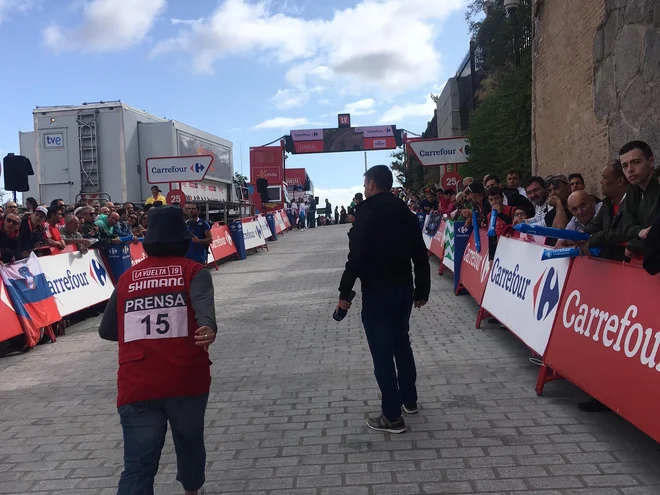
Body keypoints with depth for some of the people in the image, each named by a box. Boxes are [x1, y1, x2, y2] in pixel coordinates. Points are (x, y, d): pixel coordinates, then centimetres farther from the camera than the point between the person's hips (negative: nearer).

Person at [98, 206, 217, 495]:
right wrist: (208, 327, -39)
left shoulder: (127, 278, 13)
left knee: (137, 467, 3)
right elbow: (203, 301, -20)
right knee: (189, 442, 25)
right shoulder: (194, 271, 3)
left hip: (136, 385, 1)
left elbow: (106, 330, 21)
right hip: (185, 379, -1)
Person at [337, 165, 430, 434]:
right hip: (404, 289, 7)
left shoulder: (367, 212, -11)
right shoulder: (406, 212, 9)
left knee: (382, 352, 0)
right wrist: (422, 290, 17)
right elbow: (420, 256, 10)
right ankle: (409, 400, 36)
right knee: (402, 344, 22)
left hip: (377, 291, -7)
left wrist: (344, 292, -11)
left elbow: (356, 257, -18)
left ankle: (392, 416, 8)